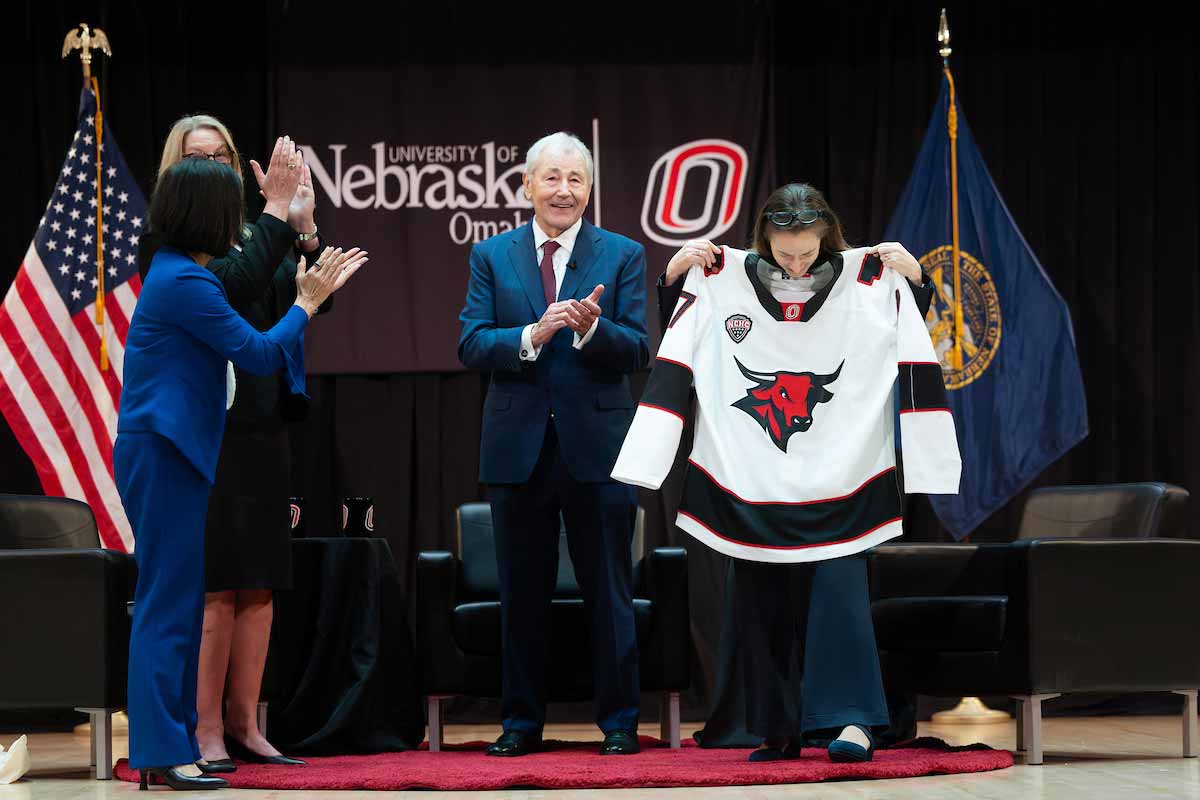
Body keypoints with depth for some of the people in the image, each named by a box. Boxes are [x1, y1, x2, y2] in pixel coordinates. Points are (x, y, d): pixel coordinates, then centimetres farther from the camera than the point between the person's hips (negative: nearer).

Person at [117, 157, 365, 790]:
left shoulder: (176, 273, 14)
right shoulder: (184, 281, -17)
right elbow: (260, 353, -14)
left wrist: (305, 292, 17)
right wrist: (307, 302, -1)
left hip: (167, 452, 10)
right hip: (164, 455, -10)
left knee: (176, 602, 12)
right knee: (168, 602, -8)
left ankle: (171, 743, 16)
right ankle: (162, 753, -5)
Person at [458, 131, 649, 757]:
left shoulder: (622, 255, 3)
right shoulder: (492, 255, 6)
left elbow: (637, 351, -4)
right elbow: (471, 346, -3)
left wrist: (592, 328, -23)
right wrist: (533, 335, -19)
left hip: (597, 442, -1)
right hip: (518, 445, 2)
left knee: (608, 590, 2)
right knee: (522, 593, 9)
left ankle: (619, 722, 10)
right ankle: (522, 722, 18)